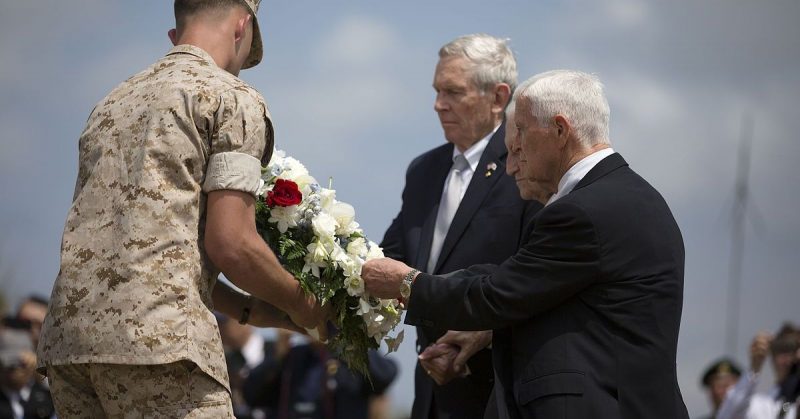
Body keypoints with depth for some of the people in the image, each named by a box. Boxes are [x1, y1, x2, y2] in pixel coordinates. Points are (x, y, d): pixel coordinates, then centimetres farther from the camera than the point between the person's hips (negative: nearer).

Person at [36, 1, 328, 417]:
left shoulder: (113, 102, 26)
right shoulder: (234, 98, 3)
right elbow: (230, 243, -7)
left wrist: (245, 308, 27)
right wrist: (302, 307, 9)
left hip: (64, 334, 8)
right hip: (157, 335, -8)